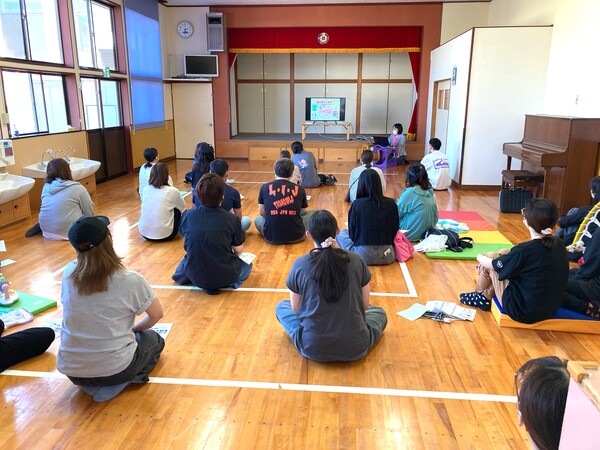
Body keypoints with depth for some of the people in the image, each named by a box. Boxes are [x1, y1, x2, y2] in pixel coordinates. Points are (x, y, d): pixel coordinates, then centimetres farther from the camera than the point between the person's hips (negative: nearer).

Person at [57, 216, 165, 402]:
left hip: (71, 370, 5)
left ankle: (90, 383, 11)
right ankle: (117, 384, 3)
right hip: (114, 368, -4)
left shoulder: (68, 273, -6)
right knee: (154, 339, 25)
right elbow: (156, 315, -3)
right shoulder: (130, 280, -18)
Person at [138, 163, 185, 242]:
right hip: (164, 235, -4)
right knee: (177, 209, 18)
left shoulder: (145, 190, 2)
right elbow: (182, 206, 10)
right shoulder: (173, 191, -8)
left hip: (144, 233, 4)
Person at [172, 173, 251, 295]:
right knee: (247, 265, 30)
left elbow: (189, 245, 5)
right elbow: (239, 251, -6)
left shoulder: (187, 216, -11)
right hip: (225, 277, -2)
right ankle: (230, 283, 7)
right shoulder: (232, 219, -18)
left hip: (195, 276, 2)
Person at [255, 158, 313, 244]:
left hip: (271, 237, 1)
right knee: (312, 214, 24)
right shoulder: (299, 189, 0)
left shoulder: (265, 187, 0)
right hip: (296, 236, -1)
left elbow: (262, 212, 10)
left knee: (258, 220, 33)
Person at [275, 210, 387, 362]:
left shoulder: (300, 264, -11)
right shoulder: (356, 261, -8)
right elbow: (365, 305, 3)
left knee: (281, 307, 24)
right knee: (380, 312, 32)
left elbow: (296, 308, 2)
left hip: (313, 349, -2)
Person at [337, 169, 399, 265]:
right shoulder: (391, 204, -5)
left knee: (341, 233, 23)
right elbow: (394, 231, 5)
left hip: (363, 256, -2)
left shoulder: (357, 204, -12)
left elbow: (352, 233, -3)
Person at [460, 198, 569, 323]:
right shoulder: (560, 245, -6)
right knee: (504, 254, 13)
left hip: (524, 312, -7)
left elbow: (492, 264, -10)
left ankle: (479, 294, 31)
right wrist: (504, 256, 19)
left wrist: (480, 257, 12)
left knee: (489, 261, 4)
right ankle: (485, 296, 25)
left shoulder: (524, 250, -27)